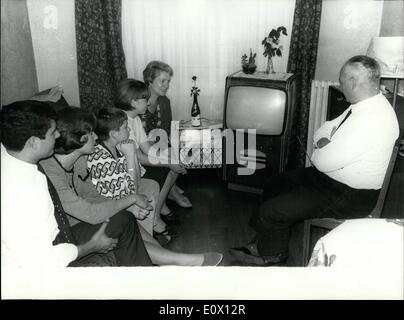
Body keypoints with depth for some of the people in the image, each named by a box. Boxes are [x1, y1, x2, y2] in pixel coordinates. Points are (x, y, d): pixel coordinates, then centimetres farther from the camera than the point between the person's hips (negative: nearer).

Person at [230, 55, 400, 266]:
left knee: (269, 212, -12)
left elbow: (323, 161, -28)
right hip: (330, 176, 10)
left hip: (349, 197, -10)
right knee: (274, 188, 15)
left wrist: (321, 147, -7)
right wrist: (324, 142, -10)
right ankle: (269, 242, 28)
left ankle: (272, 256, 19)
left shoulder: (371, 120, -31)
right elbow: (322, 131, 12)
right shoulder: (367, 104, 2)